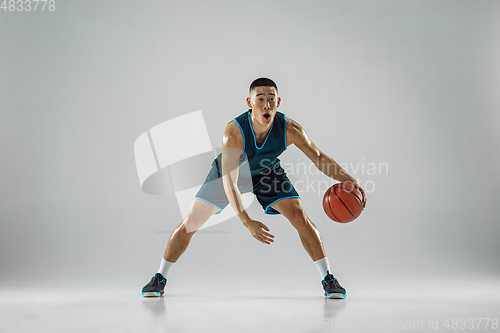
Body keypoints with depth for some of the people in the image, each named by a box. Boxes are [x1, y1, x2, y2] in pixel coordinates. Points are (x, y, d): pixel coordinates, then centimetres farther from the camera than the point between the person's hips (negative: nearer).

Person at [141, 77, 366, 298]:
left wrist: (349, 180, -31)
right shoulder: (234, 132, -40)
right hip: (229, 172, -2)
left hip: (267, 173, 2)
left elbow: (319, 158, -18)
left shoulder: (289, 129, -31)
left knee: (301, 219, -11)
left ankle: (328, 279, 5)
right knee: (190, 223, -6)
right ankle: (159, 278, 14)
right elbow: (228, 182, -41)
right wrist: (247, 222, -50)